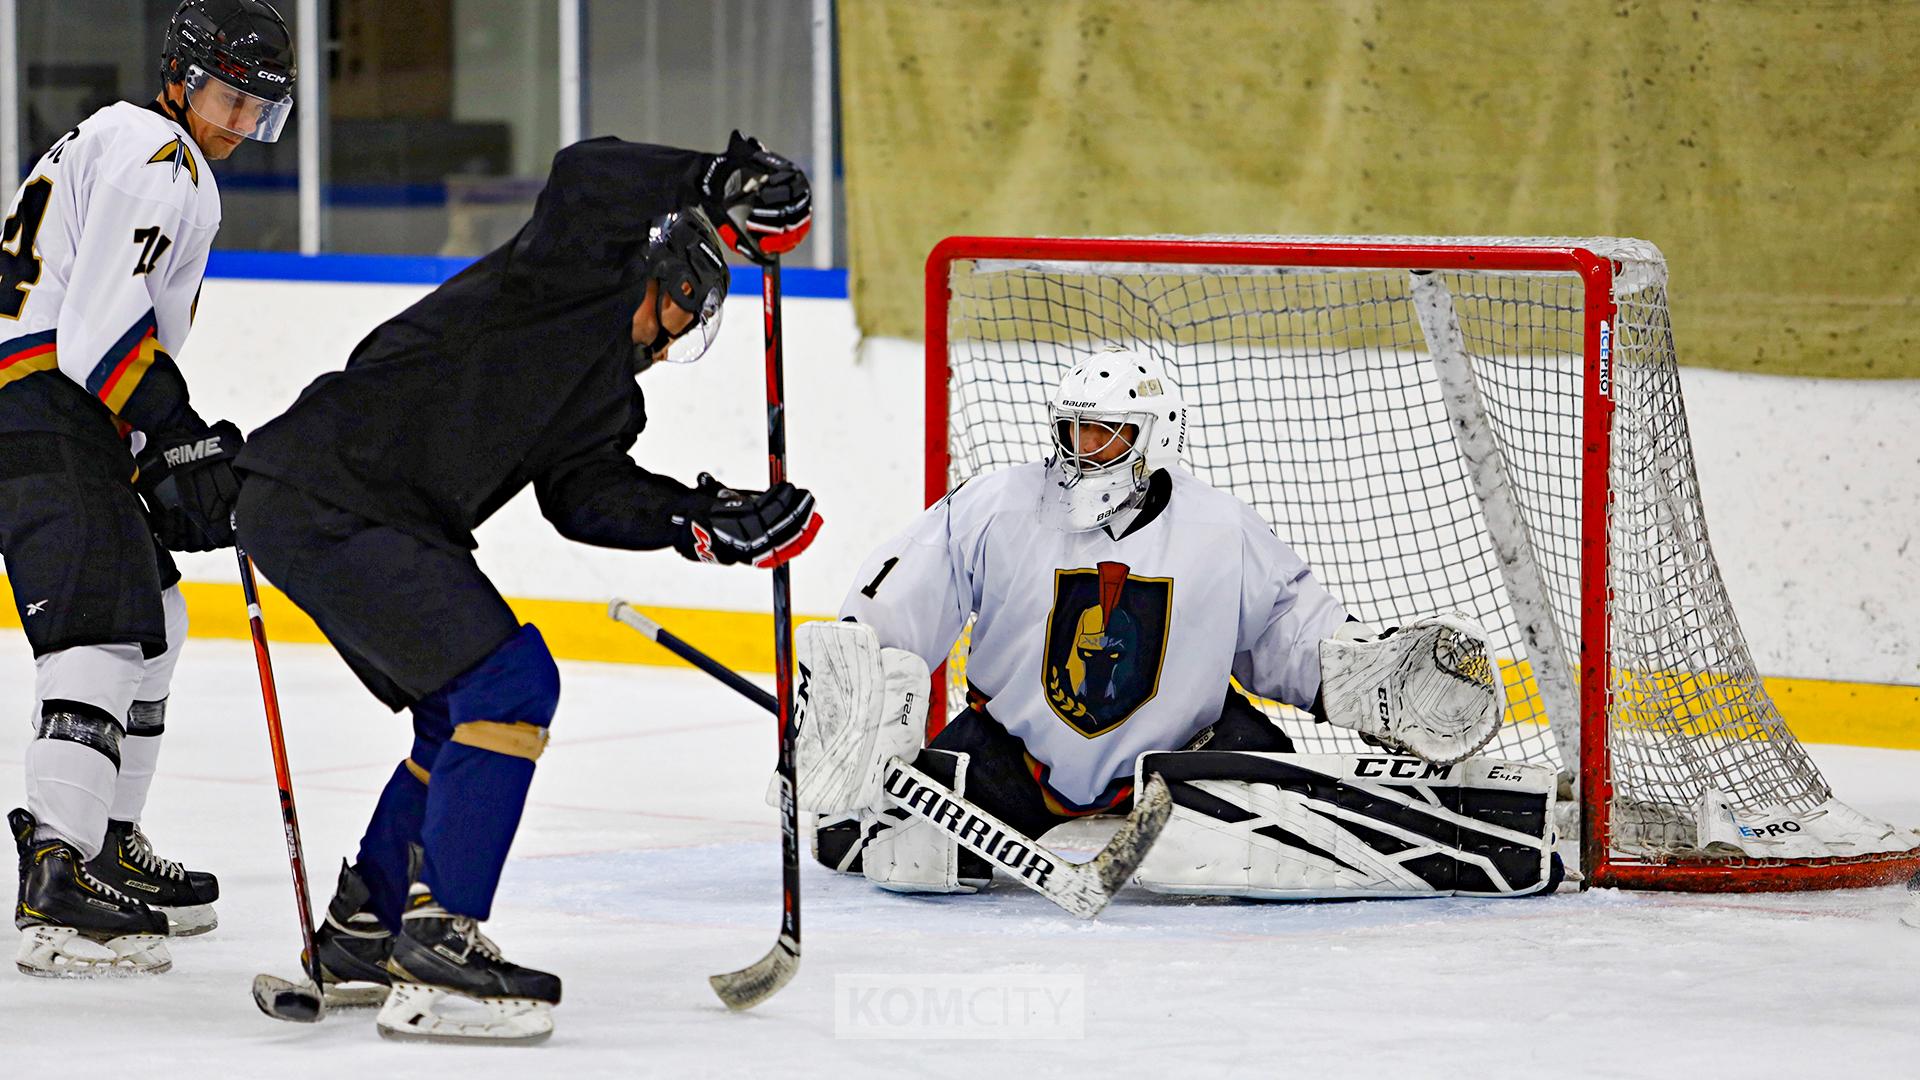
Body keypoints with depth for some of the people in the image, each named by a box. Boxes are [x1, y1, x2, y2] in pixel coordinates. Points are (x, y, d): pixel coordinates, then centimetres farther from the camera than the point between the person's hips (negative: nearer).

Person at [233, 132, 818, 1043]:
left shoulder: (603, 390, 21)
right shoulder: (574, 277, -4)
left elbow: (587, 492, 8)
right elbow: (586, 176, -22)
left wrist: (706, 521, -4)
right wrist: (717, 188, -22)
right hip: (326, 503, -11)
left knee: (467, 713, 20)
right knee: (510, 685, -16)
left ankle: (360, 930, 32)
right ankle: (437, 942, -17)